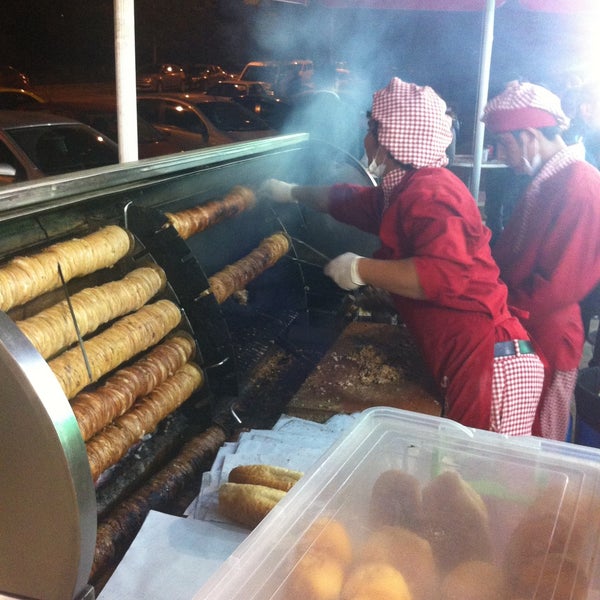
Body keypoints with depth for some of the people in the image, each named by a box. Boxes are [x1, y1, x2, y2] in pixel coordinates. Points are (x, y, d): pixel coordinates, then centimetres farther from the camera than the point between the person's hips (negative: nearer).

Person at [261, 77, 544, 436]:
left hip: (491, 364, -10)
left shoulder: (429, 193, -14)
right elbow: (351, 201, 37)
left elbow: (445, 273, -30)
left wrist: (360, 270, -17)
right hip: (466, 365, 10)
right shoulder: (402, 192, 18)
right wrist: (292, 192, 50)